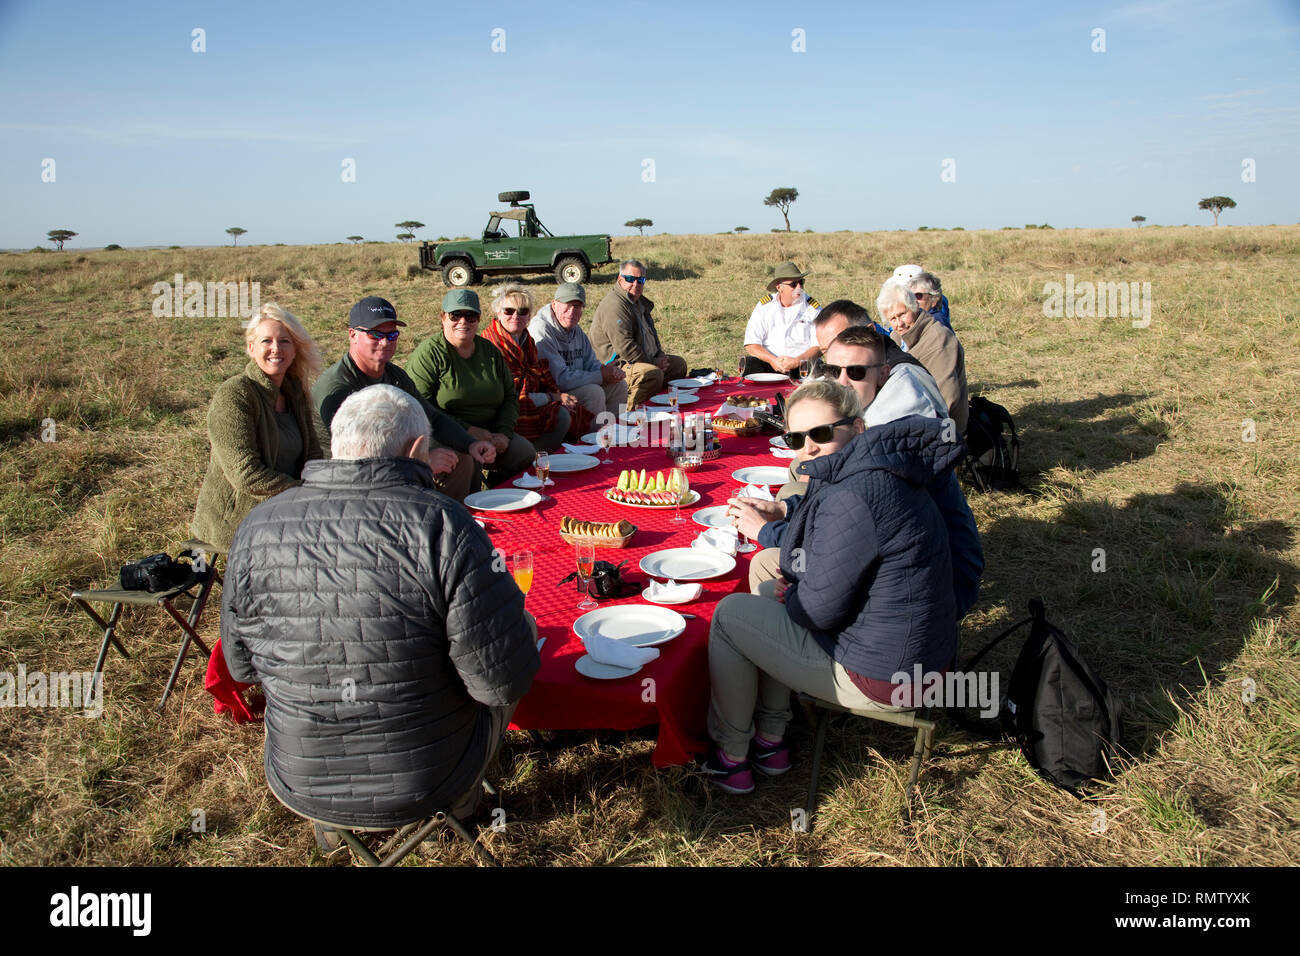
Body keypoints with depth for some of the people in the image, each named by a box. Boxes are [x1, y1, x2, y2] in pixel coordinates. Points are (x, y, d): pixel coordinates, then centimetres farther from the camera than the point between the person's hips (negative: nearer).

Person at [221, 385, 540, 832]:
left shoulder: (256, 529, -11)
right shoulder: (442, 526, -25)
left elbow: (241, 667, 3)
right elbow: (503, 681, -23)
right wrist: (523, 628, -1)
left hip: (300, 786, 4)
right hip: (430, 784, -3)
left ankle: (333, 824, 41)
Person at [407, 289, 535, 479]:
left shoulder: (489, 350, 13)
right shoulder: (429, 352, -5)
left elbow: (510, 396, 16)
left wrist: (504, 433, -3)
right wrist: (467, 430, -17)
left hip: (489, 431, 5)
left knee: (526, 453, -19)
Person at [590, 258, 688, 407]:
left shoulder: (640, 302, 16)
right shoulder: (614, 305, -20)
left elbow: (652, 333, 29)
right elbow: (624, 346, -27)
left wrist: (660, 356, 9)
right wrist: (653, 362, -18)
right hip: (616, 365, -11)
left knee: (678, 364, 14)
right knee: (653, 373, -36)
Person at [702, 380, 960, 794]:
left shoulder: (852, 498, -28)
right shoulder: (877, 472, 6)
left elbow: (819, 609, -23)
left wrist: (787, 596, -1)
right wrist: (790, 584, 4)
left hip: (880, 675, -10)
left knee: (729, 614, 3)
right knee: (769, 594, 24)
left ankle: (731, 757, 18)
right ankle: (771, 742, 29)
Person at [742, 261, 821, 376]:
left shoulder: (813, 307, 4)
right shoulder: (764, 305, 4)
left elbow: (819, 345, -2)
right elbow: (751, 344, -3)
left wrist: (796, 361, -20)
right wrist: (772, 360, -20)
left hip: (801, 364, 0)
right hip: (768, 362, 0)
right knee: (750, 365, -31)